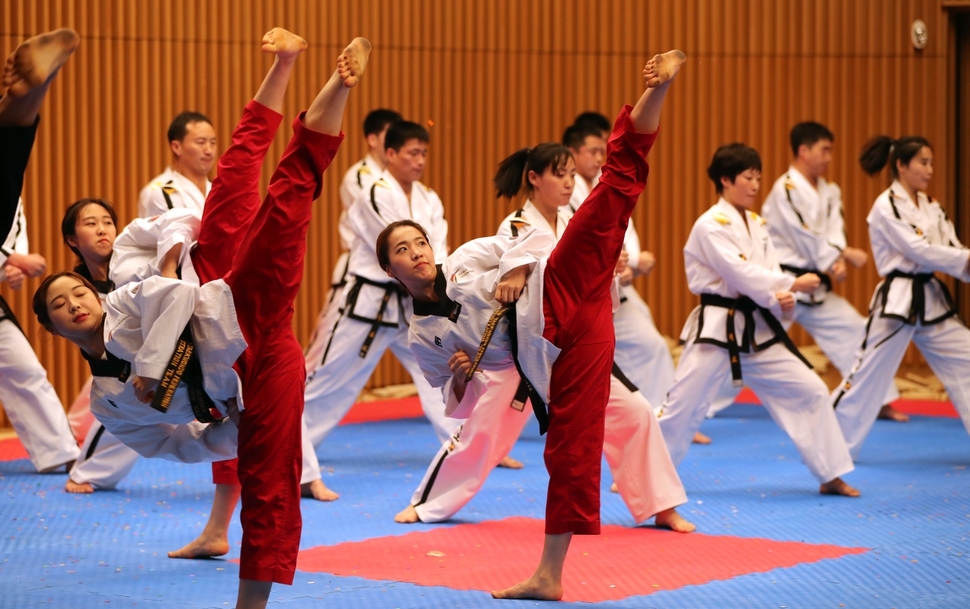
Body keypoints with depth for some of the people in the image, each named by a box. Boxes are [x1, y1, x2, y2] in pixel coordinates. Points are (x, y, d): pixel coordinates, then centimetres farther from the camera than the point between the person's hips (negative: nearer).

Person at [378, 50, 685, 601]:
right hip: (552, 352, 2)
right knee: (569, 454, -6)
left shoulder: (469, 260, 15)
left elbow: (535, 240, 13)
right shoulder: (424, 338, 19)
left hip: (560, 295, -2)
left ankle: (656, 90, -26)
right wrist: (461, 378, 2)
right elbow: (461, 402, 24)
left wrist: (517, 269, -7)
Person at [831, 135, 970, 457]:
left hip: (932, 300, 8)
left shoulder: (930, 207, 11)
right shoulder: (887, 207, -12)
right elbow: (919, 251, -19)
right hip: (897, 301, -7)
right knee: (868, 374, -3)